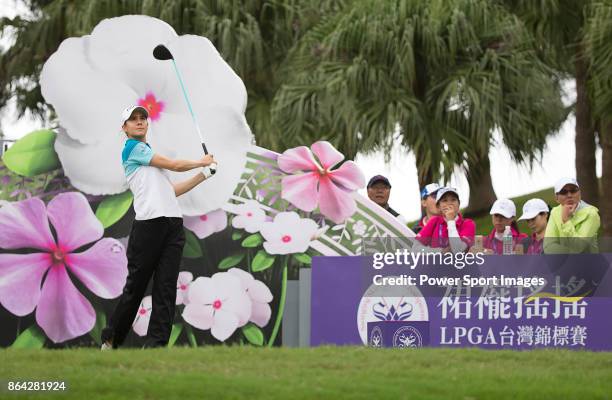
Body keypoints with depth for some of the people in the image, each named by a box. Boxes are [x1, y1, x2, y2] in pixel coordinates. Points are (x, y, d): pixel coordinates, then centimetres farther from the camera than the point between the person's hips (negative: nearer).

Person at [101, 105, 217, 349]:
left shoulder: (149, 154, 27)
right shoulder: (132, 148, 2)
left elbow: (170, 191, 24)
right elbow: (173, 165, 0)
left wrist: (203, 175, 22)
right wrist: (201, 162, 15)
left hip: (173, 224, 7)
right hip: (149, 223, -7)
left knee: (166, 286, -3)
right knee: (135, 285, -3)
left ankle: (156, 344, -6)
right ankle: (111, 340, 9)